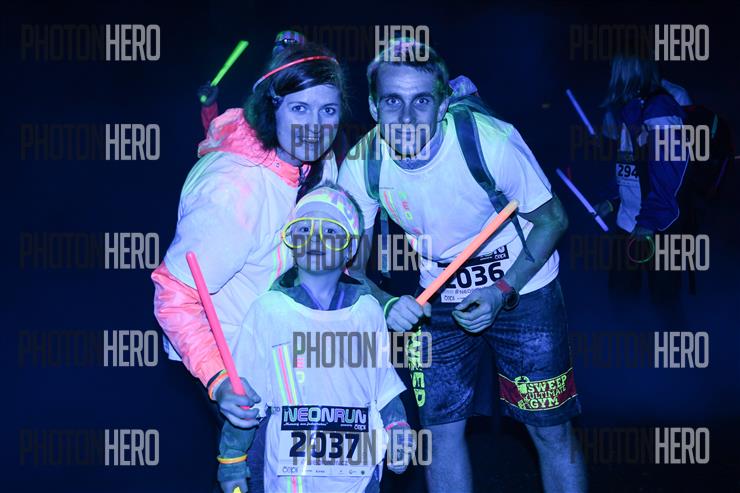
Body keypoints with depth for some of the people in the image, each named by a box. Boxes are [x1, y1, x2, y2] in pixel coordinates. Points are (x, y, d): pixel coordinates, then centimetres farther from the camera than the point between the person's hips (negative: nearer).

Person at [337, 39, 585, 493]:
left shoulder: (491, 141, -29)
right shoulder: (361, 167, -19)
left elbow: (552, 220, -14)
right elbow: (351, 266, -8)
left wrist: (503, 292, -24)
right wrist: (388, 304, -29)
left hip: (522, 288, -3)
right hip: (441, 301, 3)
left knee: (551, 431, 3)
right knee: (442, 428, 8)